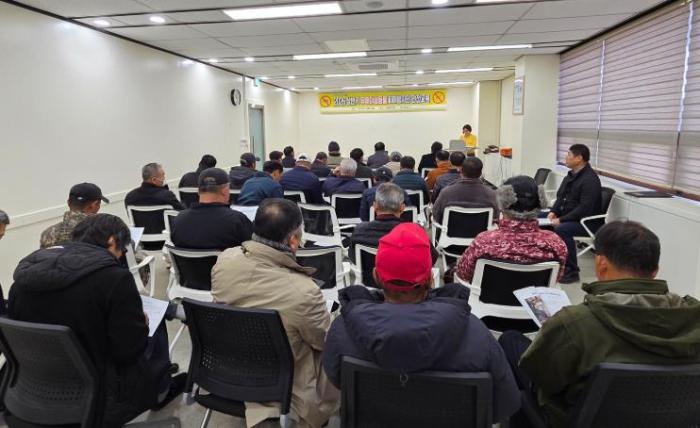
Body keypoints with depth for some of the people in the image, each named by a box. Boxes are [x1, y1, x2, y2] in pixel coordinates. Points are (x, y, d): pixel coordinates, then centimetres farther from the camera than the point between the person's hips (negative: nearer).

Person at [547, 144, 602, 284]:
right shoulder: (571, 175, 10)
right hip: (567, 217, 9)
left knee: (561, 229, -37)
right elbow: (560, 197, 15)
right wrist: (553, 211, -4)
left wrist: (561, 220, -27)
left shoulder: (590, 180, -19)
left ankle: (571, 271, -24)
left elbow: (584, 209, -26)